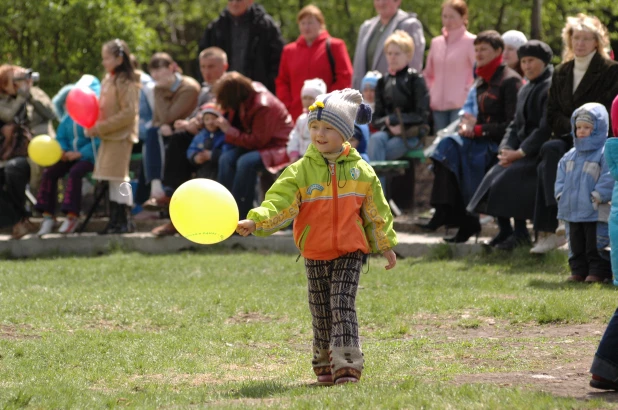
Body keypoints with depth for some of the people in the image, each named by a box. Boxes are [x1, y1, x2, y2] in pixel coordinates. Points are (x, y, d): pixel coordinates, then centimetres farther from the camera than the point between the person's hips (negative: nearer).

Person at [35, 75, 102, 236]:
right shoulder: (67, 119, 9)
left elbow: (98, 142, -18)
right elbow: (61, 138, 15)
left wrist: (79, 154, -23)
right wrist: (63, 151, -8)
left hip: (88, 156, -6)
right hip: (71, 155, 6)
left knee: (75, 172, -35)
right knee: (49, 172, -16)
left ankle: (72, 216, -32)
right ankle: (48, 215, -14)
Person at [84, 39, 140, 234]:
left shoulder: (126, 82, -14)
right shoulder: (108, 80, 13)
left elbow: (129, 113, -20)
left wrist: (102, 127, -20)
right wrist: (93, 126, 2)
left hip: (121, 136, -9)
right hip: (108, 137, 9)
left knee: (118, 177, -6)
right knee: (112, 179, 11)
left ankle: (125, 221, -1)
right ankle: (115, 220, 17)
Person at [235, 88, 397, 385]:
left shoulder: (360, 170, -1)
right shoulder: (301, 171, -4)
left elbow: (376, 212, 10)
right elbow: (279, 202, -16)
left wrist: (385, 246, 16)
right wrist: (254, 222, -33)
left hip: (350, 252, -1)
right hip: (315, 254, 1)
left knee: (342, 305, -11)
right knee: (321, 312, 9)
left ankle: (347, 366, -12)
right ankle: (325, 366, 23)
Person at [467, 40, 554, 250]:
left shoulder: (551, 88, -13)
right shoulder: (525, 90, 16)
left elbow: (546, 129, -19)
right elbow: (516, 125, 16)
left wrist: (520, 153, -19)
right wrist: (506, 149, -3)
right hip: (523, 151, 9)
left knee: (510, 177, -25)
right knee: (494, 176, -9)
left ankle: (520, 232, -14)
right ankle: (504, 231, -4)